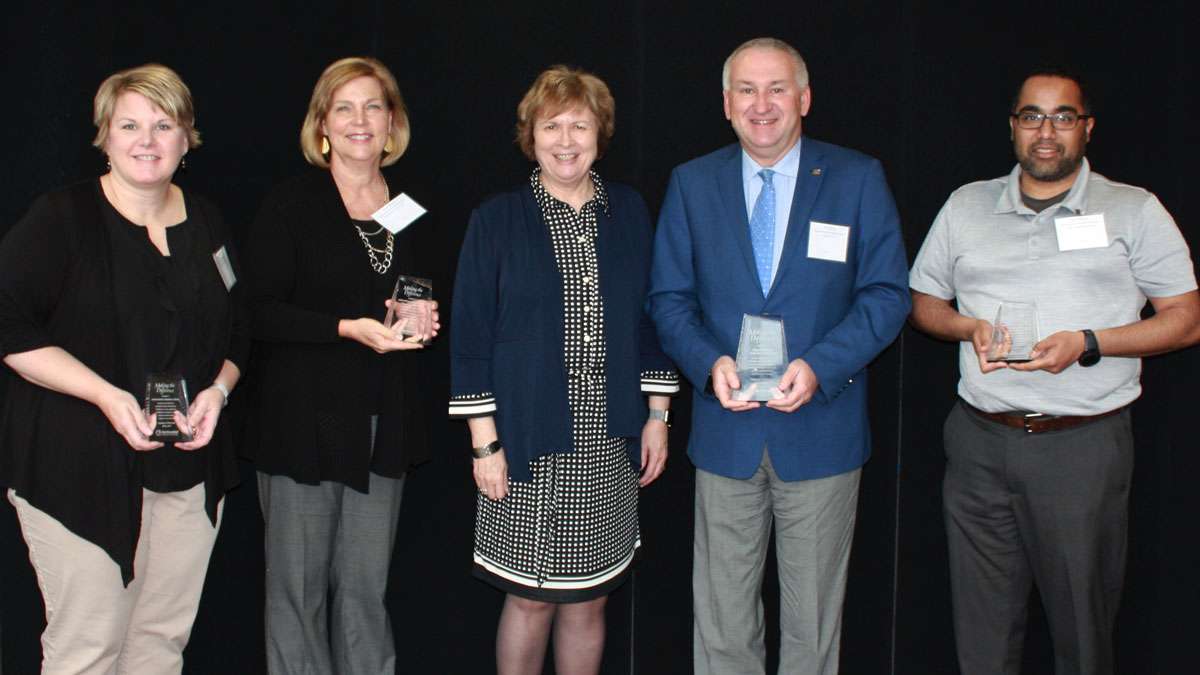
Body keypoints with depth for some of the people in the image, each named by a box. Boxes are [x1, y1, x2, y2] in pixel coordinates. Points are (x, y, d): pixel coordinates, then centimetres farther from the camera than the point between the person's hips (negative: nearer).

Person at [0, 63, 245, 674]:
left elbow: (235, 336, 19)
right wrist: (106, 395, -19)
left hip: (189, 463, 5)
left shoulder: (206, 223, 12)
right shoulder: (61, 219, -4)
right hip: (78, 468, -4)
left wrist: (217, 390, -2)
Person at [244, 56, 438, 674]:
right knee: (299, 585, 3)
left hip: (385, 423, 4)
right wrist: (348, 328, -19)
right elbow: (258, 313, -9)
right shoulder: (291, 205, -3)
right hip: (305, 422, -4)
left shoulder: (412, 206, 12)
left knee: (365, 587, 8)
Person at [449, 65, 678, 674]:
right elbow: (470, 333, -3)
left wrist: (657, 415, 7)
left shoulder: (629, 212, 7)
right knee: (530, 599, 5)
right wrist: (484, 441, -7)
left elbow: (650, 319, 12)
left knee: (588, 599, 10)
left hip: (608, 442, 3)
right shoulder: (497, 218, -1)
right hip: (527, 442, -2)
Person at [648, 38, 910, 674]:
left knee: (813, 620, 12)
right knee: (722, 622, 10)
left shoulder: (858, 179, -1)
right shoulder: (691, 184, 4)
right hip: (726, 431, 1)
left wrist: (819, 367, -18)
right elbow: (669, 298, 5)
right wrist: (708, 362, -15)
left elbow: (887, 294, -4)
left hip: (821, 428, -1)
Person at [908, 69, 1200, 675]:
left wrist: (1086, 344, -13)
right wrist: (970, 328, -4)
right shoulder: (966, 205, 12)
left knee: (1082, 621, 4)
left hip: (1084, 447, -2)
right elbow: (923, 302, 18)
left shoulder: (1135, 211, 4)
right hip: (980, 442, 3)